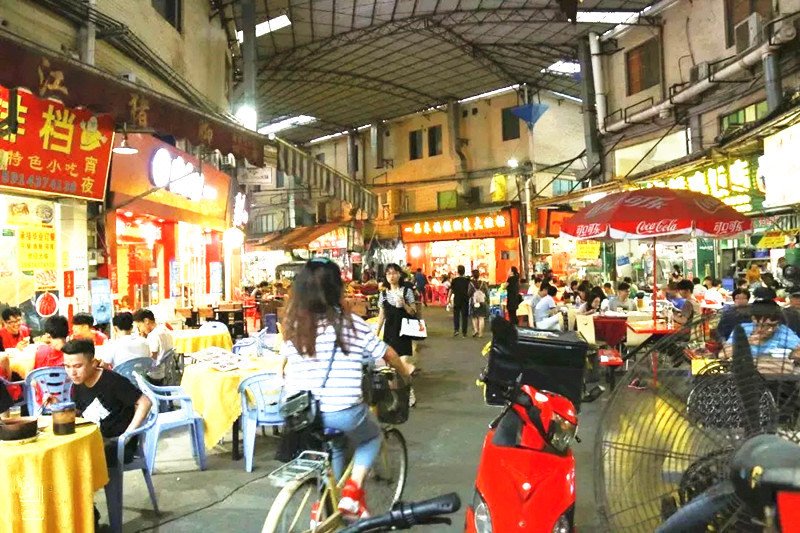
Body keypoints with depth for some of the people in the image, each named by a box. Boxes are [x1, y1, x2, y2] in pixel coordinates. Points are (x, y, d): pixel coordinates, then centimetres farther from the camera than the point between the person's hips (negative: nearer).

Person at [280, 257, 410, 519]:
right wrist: (405, 374, 23)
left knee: (334, 446, 32)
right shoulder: (350, 323, -7)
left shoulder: (292, 325, 3)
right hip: (342, 411, -4)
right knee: (372, 436, 26)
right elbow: (388, 354, 3)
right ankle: (352, 491, 10)